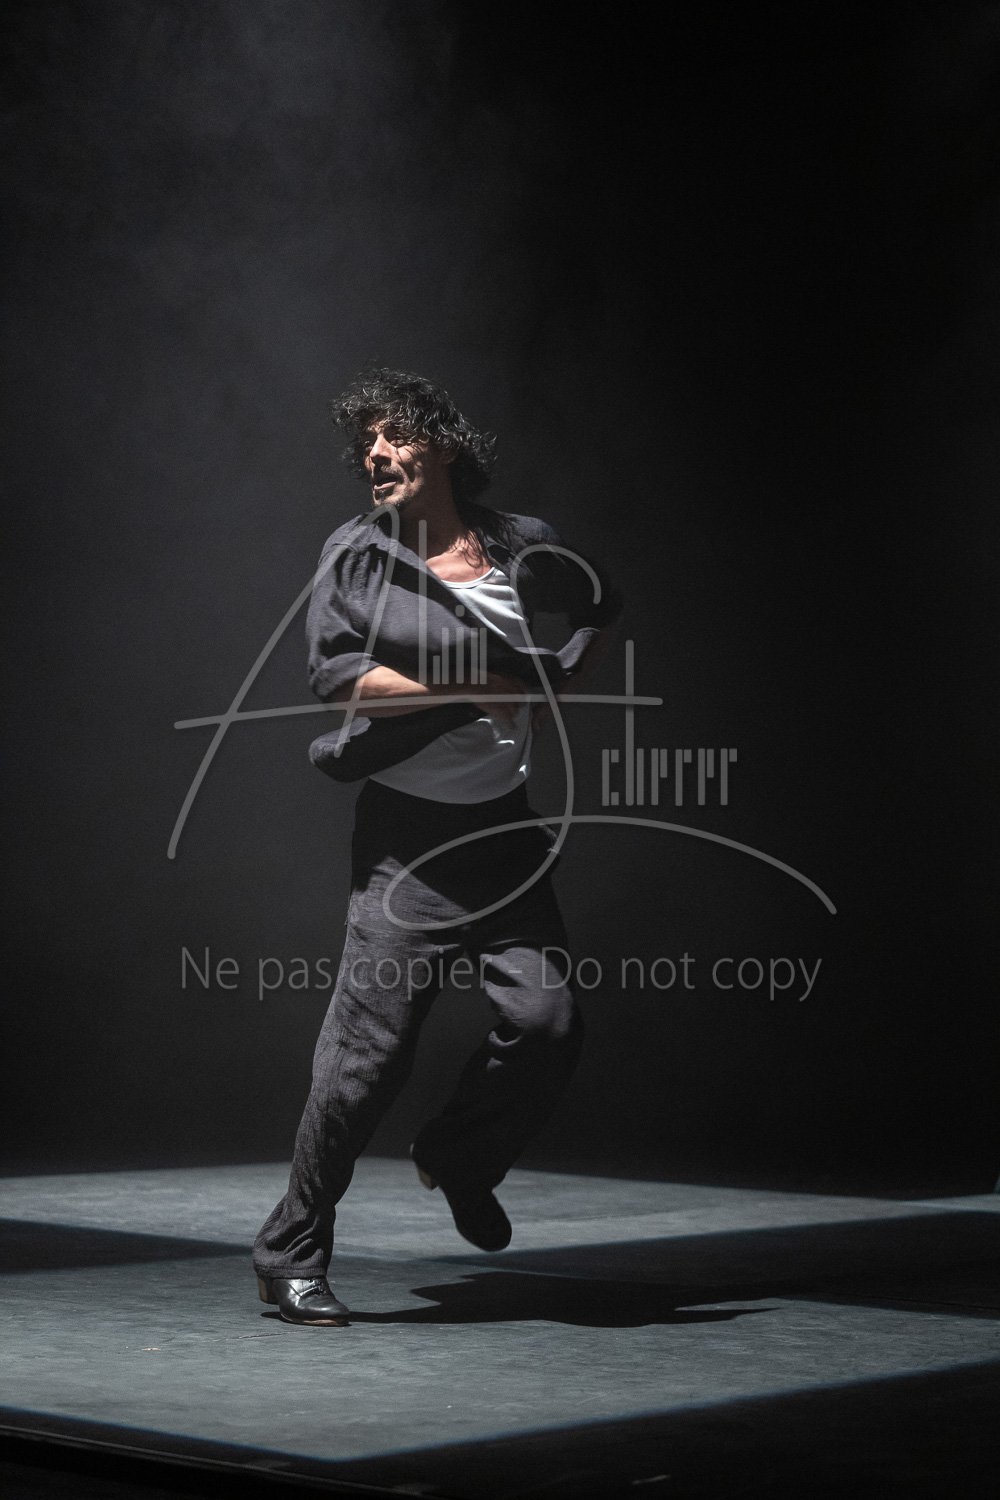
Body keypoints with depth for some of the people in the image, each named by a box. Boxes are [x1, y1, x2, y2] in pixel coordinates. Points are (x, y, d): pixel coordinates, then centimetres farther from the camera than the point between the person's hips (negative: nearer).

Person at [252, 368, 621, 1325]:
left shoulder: (518, 548, 8)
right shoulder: (357, 554, -2)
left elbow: (598, 605, 26)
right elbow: (334, 672, -14)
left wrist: (555, 686, 10)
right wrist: (477, 689, -16)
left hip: (503, 825, 4)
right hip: (407, 833, -4)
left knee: (546, 1018, -5)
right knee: (371, 1043, -7)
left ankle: (459, 1159, 25)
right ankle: (291, 1252, 6)